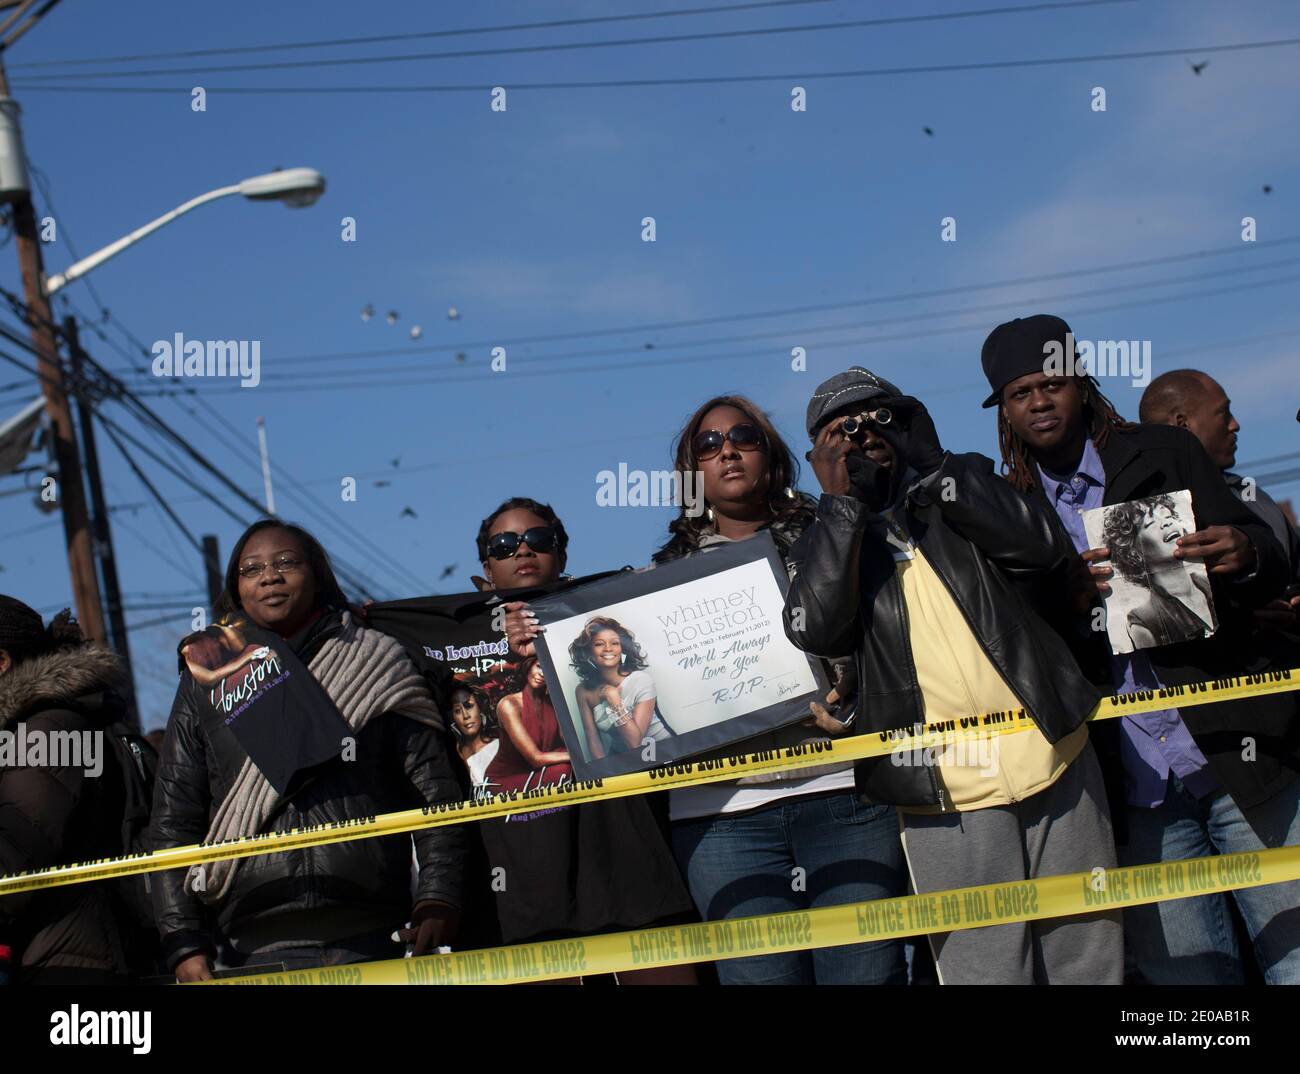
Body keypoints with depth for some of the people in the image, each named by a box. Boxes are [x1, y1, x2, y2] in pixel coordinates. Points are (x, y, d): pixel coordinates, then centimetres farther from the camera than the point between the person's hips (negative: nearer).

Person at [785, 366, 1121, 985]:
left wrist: (928, 465, -9)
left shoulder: (959, 490, 12)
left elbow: (1039, 548, -7)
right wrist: (841, 500, -11)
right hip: (948, 803, -1)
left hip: (1055, 769, 2)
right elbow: (814, 629, -13)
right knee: (985, 974, -2)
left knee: (1090, 964, 6)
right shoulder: (826, 544, 9)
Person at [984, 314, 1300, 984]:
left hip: (1236, 751, -1)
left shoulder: (1165, 456, 9)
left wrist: (1246, 558, -18)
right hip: (1135, 787, 1)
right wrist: (1075, 603, -15)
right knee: (1182, 974, 1)